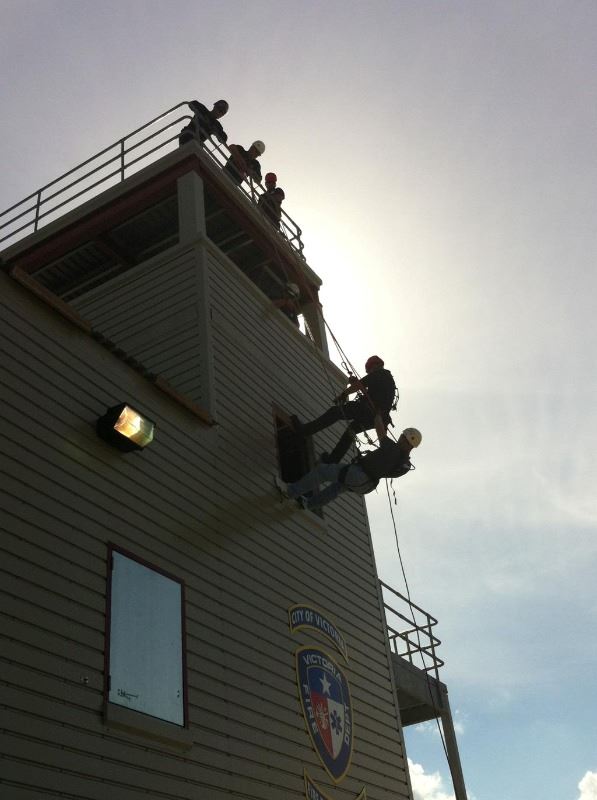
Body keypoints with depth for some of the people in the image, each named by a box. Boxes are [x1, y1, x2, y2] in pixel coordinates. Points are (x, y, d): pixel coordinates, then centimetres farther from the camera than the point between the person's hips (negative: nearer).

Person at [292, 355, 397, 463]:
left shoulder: (377, 374, -1)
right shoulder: (389, 378, 27)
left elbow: (358, 385, -9)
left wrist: (343, 395, 4)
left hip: (368, 409, -9)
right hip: (381, 417, 9)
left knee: (335, 411, -3)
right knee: (352, 429, 22)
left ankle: (305, 430, -5)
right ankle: (333, 459, 20)